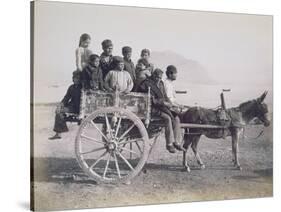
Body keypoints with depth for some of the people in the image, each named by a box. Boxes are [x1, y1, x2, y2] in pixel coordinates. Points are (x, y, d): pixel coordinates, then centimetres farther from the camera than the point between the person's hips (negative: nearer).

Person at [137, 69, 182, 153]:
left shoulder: (160, 83, 17)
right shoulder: (147, 84, -6)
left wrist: (168, 103, 1)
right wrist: (163, 103, -15)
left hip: (162, 106, 8)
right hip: (153, 109, -8)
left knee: (176, 118, -11)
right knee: (167, 118, -28)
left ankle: (176, 142, -9)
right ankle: (169, 144, -22)